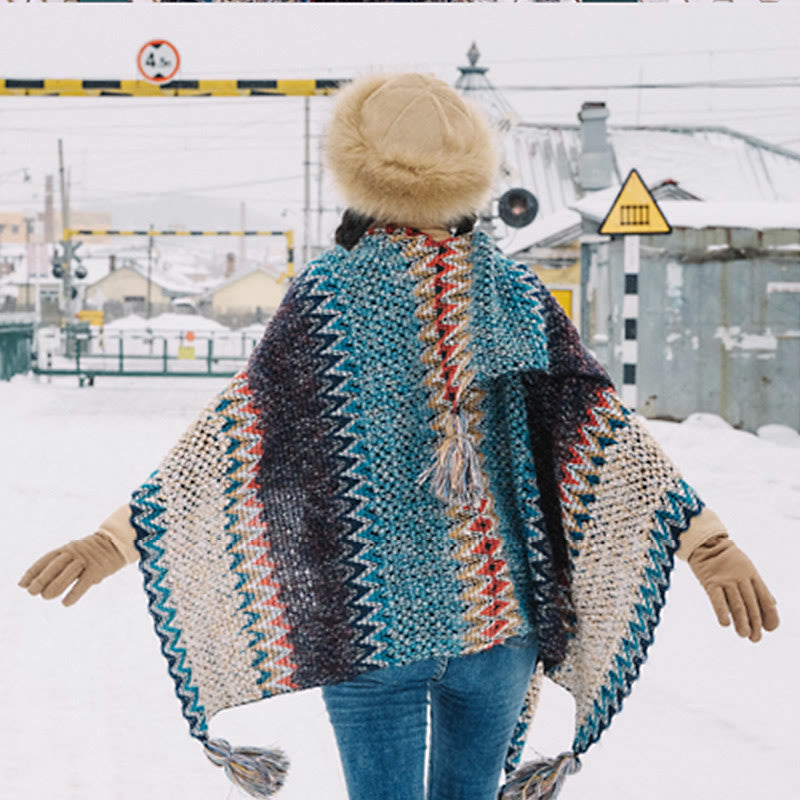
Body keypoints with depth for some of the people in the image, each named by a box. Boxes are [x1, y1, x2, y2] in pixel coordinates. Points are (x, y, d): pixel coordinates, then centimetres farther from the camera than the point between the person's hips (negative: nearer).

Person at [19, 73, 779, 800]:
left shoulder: (328, 291, -6)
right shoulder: (516, 291, 2)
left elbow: (237, 428, -10)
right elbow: (604, 430, -3)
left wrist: (119, 537, -6)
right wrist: (709, 544, -3)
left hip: (371, 618, -2)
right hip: (501, 612, 3)